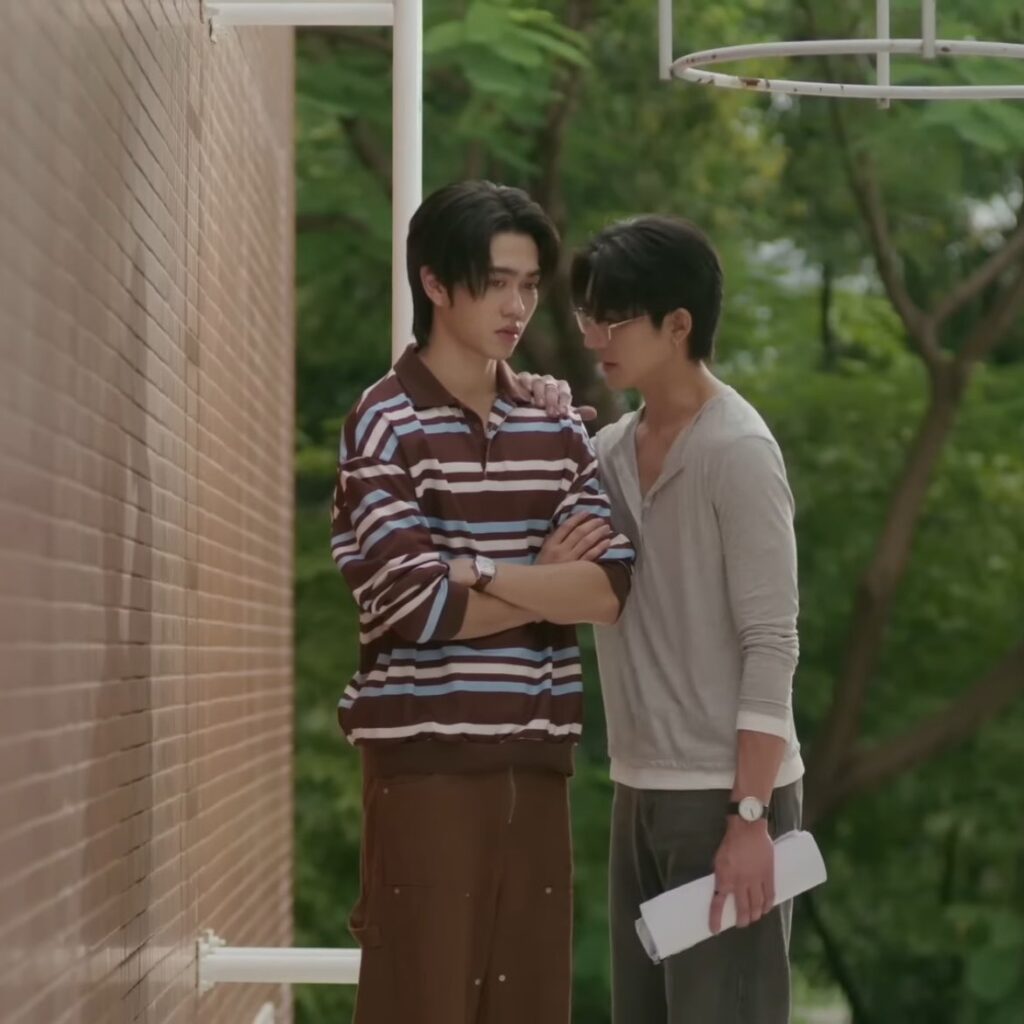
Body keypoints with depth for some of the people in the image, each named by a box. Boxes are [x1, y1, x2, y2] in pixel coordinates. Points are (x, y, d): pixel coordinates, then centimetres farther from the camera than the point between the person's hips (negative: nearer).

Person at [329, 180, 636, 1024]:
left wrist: (482, 575, -11)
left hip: (535, 762, 5)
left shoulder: (556, 428, 11)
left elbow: (614, 588, -1)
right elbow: (414, 605, -16)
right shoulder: (386, 426, -5)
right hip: (427, 762, -5)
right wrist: (548, 583, -4)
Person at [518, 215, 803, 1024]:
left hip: (724, 793, -7)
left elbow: (771, 644, -15)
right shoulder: (614, 448, 10)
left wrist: (750, 814, -19)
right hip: (641, 790, 8)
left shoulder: (738, 452, -12)